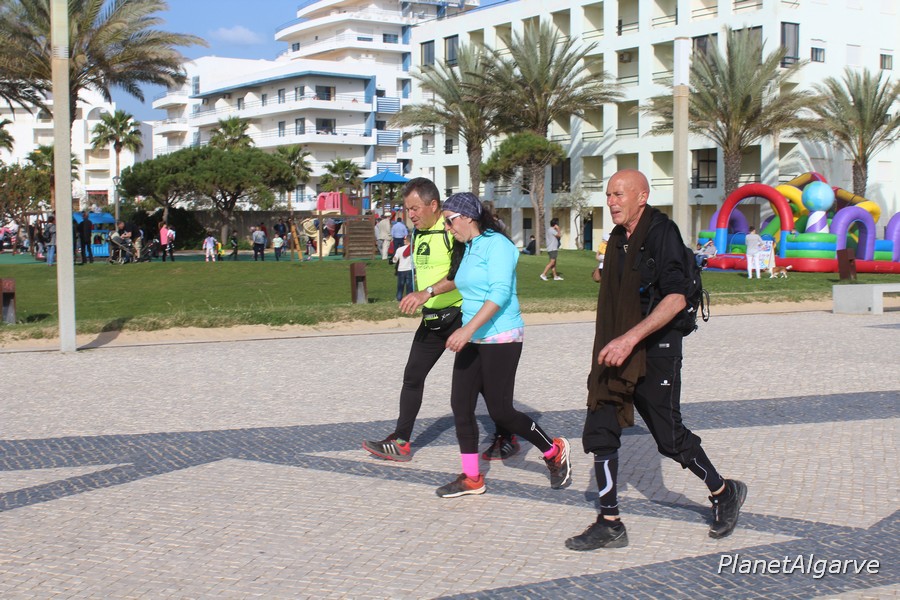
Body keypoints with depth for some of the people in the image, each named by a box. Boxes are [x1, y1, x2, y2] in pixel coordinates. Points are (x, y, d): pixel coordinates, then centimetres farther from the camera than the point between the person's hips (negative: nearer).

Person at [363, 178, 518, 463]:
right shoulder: (418, 233, 9)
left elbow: (462, 274, -29)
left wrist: (427, 292, -37)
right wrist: (416, 297, 15)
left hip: (460, 316, -8)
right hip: (431, 319, 8)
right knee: (413, 376, 6)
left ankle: (506, 439, 16)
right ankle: (400, 443, 13)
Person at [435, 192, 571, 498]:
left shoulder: (496, 244, -14)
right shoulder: (469, 248, 13)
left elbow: (499, 293, -24)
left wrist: (469, 328, -32)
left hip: (500, 339, -9)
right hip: (472, 339, 9)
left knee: (500, 410, -5)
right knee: (460, 404, 2)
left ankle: (554, 451, 18)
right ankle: (471, 478, 11)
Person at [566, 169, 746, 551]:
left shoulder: (662, 233, -13)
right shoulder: (618, 240, 13)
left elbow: (676, 299, -23)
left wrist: (630, 338, -29)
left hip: (655, 353, -8)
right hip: (617, 354, 8)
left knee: (670, 438, 2)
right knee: (599, 431, 0)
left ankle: (724, 493, 27)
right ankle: (609, 524, 9)